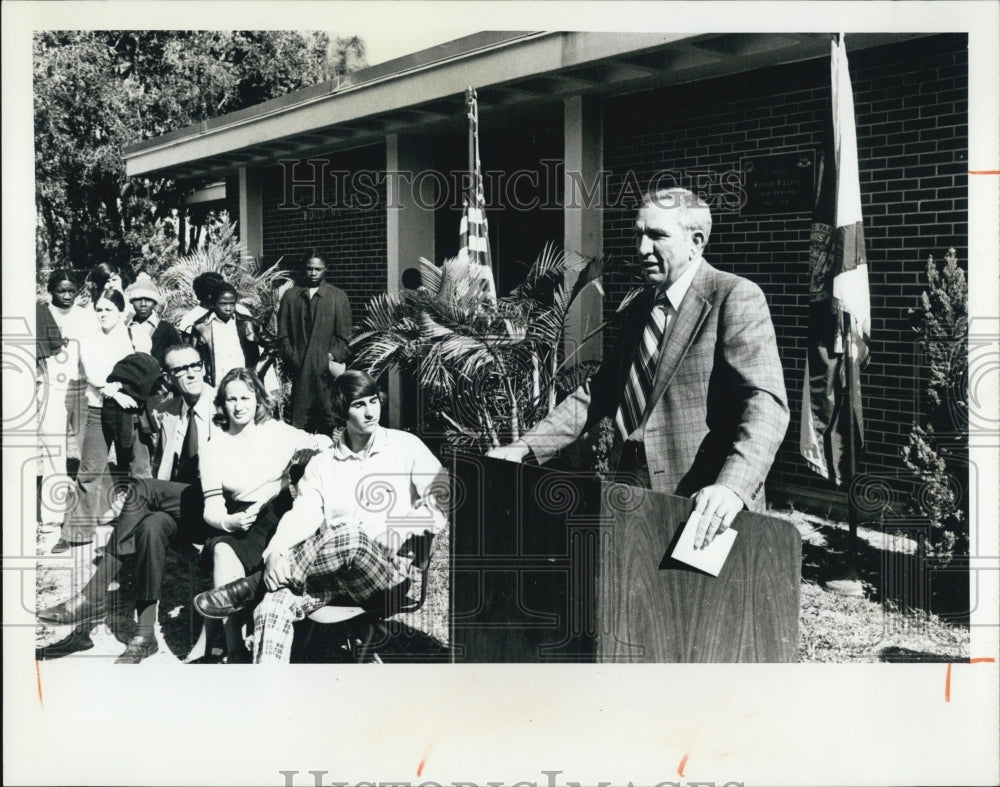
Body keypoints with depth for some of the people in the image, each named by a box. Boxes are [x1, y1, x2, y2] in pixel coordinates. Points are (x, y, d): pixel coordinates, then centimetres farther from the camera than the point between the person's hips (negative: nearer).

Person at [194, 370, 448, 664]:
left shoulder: (405, 446, 9)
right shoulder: (322, 464, 15)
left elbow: (443, 497, 2)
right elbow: (303, 516, 0)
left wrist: (400, 527, -13)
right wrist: (275, 552, -21)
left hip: (389, 570, -2)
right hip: (332, 571, 3)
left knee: (347, 534, -36)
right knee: (274, 604, -29)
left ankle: (254, 586, -21)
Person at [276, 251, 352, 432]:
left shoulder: (338, 296, 10)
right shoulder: (290, 296, 14)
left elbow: (344, 336, 6)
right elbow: (283, 334, 11)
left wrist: (333, 358, -7)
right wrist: (292, 360, -1)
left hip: (327, 369, -1)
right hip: (300, 369, 1)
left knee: (330, 420, -6)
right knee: (300, 422, -1)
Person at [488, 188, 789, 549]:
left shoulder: (736, 298, -7)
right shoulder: (638, 310, 16)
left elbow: (766, 402, -18)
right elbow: (597, 392, 18)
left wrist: (733, 486, -34)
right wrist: (526, 447, 6)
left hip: (704, 510, -6)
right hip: (638, 502, 6)